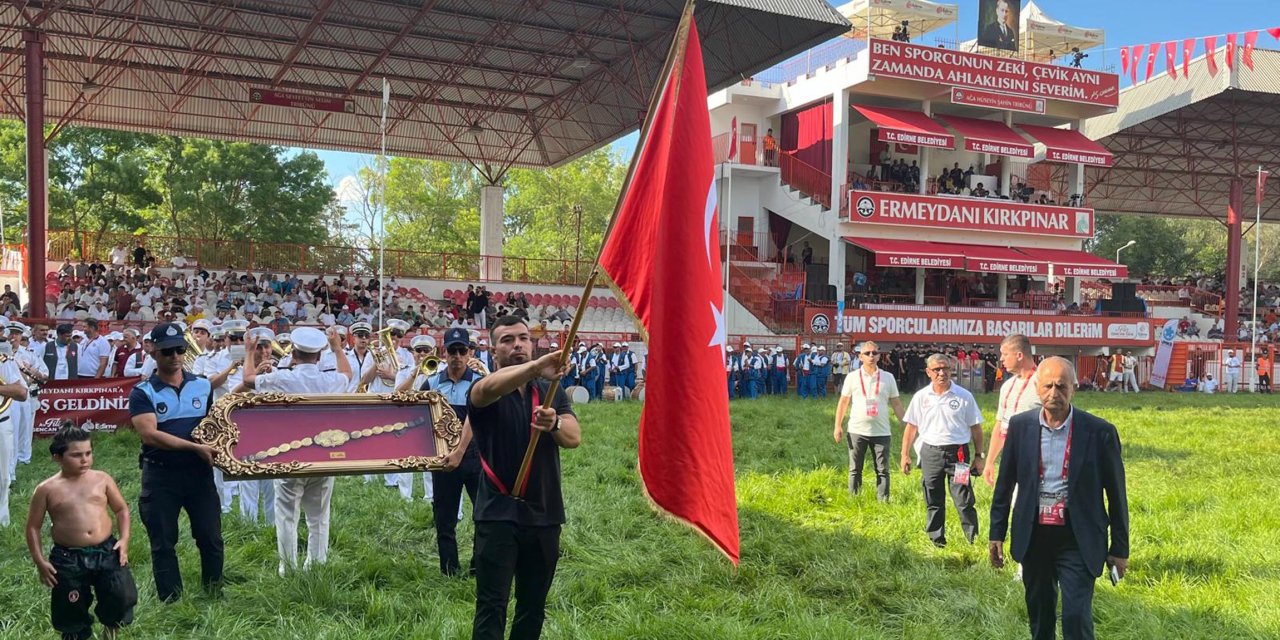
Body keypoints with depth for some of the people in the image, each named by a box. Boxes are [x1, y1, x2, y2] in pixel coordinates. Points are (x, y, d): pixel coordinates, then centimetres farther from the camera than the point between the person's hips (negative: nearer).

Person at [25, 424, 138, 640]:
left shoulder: (102, 479, 2)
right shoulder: (47, 489, -3)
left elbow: (122, 509, 12)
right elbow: (33, 527, 5)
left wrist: (124, 538, -1)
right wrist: (39, 561, -1)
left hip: (106, 551, 1)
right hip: (67, 559, -1)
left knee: (122, 596, -6)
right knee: (70, 610, 7)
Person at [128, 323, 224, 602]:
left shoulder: (203, 386, 7)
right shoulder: (143, 393, -5)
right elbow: (149, 435, -17)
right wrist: (196, 447, -23)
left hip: (199, 472, 3)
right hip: (160, 476, -2)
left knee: (211, 538, 7)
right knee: (163, 544, 7)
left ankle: (215, 594, 22)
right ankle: (171, 602, 19)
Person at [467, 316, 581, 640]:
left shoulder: (552, 391, 8)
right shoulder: (484, 392, -4)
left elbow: (574, 437, -7)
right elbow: (487, 389, -32)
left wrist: (553, 424, -32)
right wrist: (536, 367, -50)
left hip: (545, 513, 4)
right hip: (498, 513, -4)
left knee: (534, 605, 13)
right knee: (491, 606, -4)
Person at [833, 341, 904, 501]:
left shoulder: (888, 377, 4)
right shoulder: (852, 377, 1)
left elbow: (896, 404, 7)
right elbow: (843, 402, 3)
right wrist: (837, 426, -4)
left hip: (881, 432, 1)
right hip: (857, 430, 0)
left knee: (883, 470, 3)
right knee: (855, 470, 7)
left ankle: (883, 502, 9)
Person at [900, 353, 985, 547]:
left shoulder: (964, 396, 0)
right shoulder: (921, 397, 5)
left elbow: (975, 428, 4)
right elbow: (911, 427, 9)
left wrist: (978, 456, 3)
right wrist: (905, 455, 7)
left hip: (958, 452, -2)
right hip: (930, 453, 2)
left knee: (964, 500, -4)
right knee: (933, 502, 9)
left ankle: (973, 539, 5)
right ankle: (936, 540, 20)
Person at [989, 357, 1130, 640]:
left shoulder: (1100, 431, -9)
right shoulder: (1020, 425, -2)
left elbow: (1116, 494, -2)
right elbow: (1005, 484, 6)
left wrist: (1120, 548, 1)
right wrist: (997, 534, 7)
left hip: (1078, 540, -3)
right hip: (1033, 537, 3)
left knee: (1076, 616, -7)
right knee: (1039, 616, 17)